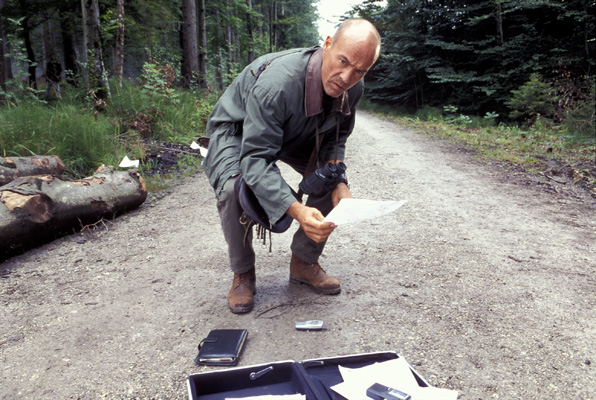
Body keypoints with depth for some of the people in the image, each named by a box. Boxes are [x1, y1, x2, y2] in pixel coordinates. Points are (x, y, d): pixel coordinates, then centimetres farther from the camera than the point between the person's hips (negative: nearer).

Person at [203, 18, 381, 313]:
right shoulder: (277, 82, -42)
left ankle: (303, 262, 6)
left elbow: (335, 137, -4)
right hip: (236, 131, -5)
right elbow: (255, 159, -43)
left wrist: (338, 182, -24)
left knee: (333, 180, -11)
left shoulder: (353, 89, -20)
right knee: (234, 188, -34)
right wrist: (297, 211, -56)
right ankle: (242, 274, -8)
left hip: (295, 136, 6)